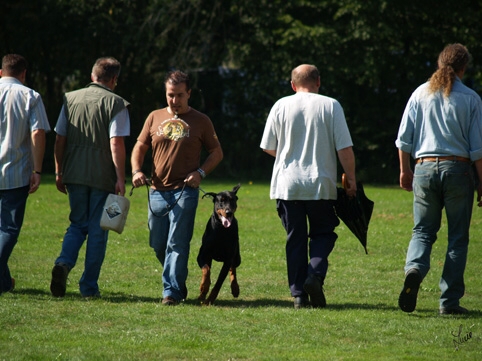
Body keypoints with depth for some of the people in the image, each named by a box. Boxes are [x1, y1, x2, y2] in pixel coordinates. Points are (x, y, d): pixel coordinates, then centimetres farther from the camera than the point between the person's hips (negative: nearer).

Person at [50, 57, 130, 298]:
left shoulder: (71, 99, 7)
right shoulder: (116, 104, -6)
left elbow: (59, 139, 8)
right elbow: (116, 144, -14)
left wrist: (59, 172, 15)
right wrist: (121, 179, -11)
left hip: (74, 175, 4)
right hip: (103, 177, -4)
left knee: (78, 224, 17)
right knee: (98, 230, 6)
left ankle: (64, 263, -11)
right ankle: (89, 286, 7)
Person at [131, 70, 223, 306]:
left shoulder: (200, 121, 3)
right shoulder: (155, 118, 10)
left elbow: (217, 152, 7)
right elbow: (140, 147, 14)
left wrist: (200, 172, -9)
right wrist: (136, 171, -5)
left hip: (185, 191, -4)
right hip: (157, 191, 4)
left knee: (177, 244, -10)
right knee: (158, 244, 9)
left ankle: (172, 291, -10)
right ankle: (177, 280, 28)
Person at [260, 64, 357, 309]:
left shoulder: (281, 107, 2)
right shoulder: (331, 106, -2)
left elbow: (268, 147, 7)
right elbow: (345, 148, -5)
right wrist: (351, 180, 5)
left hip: (287, 185, 1)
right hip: (321, 184, -1)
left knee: (295, 238, 8)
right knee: (323, 233, 12)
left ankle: (299, 293, 3)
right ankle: (315, 273, -14)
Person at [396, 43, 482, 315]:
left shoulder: (421, 94, 4)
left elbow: (404, 138, 5)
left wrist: (405, 170, 17)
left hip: (424, 169, 2)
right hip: (457, 169, -2)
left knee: (423, 230, 11)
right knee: (458, 236, 6)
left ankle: (414, 269, -21)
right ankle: (450, 301, 4)